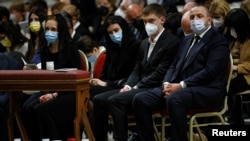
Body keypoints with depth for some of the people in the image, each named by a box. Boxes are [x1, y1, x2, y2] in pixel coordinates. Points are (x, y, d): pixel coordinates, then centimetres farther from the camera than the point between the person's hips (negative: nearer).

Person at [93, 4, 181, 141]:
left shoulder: (172, 42, -8)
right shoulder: (145, 43, 20)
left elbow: (160, 74, -15)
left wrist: (136, 87, -15)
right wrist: (128, 85, -1)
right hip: (138, 88, 9)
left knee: (115, 100, -28)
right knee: (99, 99, -6)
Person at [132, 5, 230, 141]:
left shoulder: (218, 41, 0)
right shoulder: (187, 40, 24)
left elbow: (209, 72, -13)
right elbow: (174, 66, 20)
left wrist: (181, 86, -19)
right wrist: (167, 84, -2)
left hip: (206, 90, -8)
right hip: (179, 88, 8)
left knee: (174, 99, -38)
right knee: (140, 99, -12)